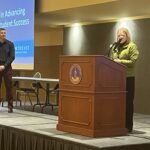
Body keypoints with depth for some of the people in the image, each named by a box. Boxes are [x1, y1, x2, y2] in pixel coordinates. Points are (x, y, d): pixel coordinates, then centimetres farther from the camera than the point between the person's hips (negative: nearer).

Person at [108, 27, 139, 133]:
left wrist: (119, 61, -15)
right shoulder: (114, 47, 17)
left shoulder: (132, 46, -1)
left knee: (128, 102, 0)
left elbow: (133, 61, -11)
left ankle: (128, 126, 7)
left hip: (128, 77, -5)